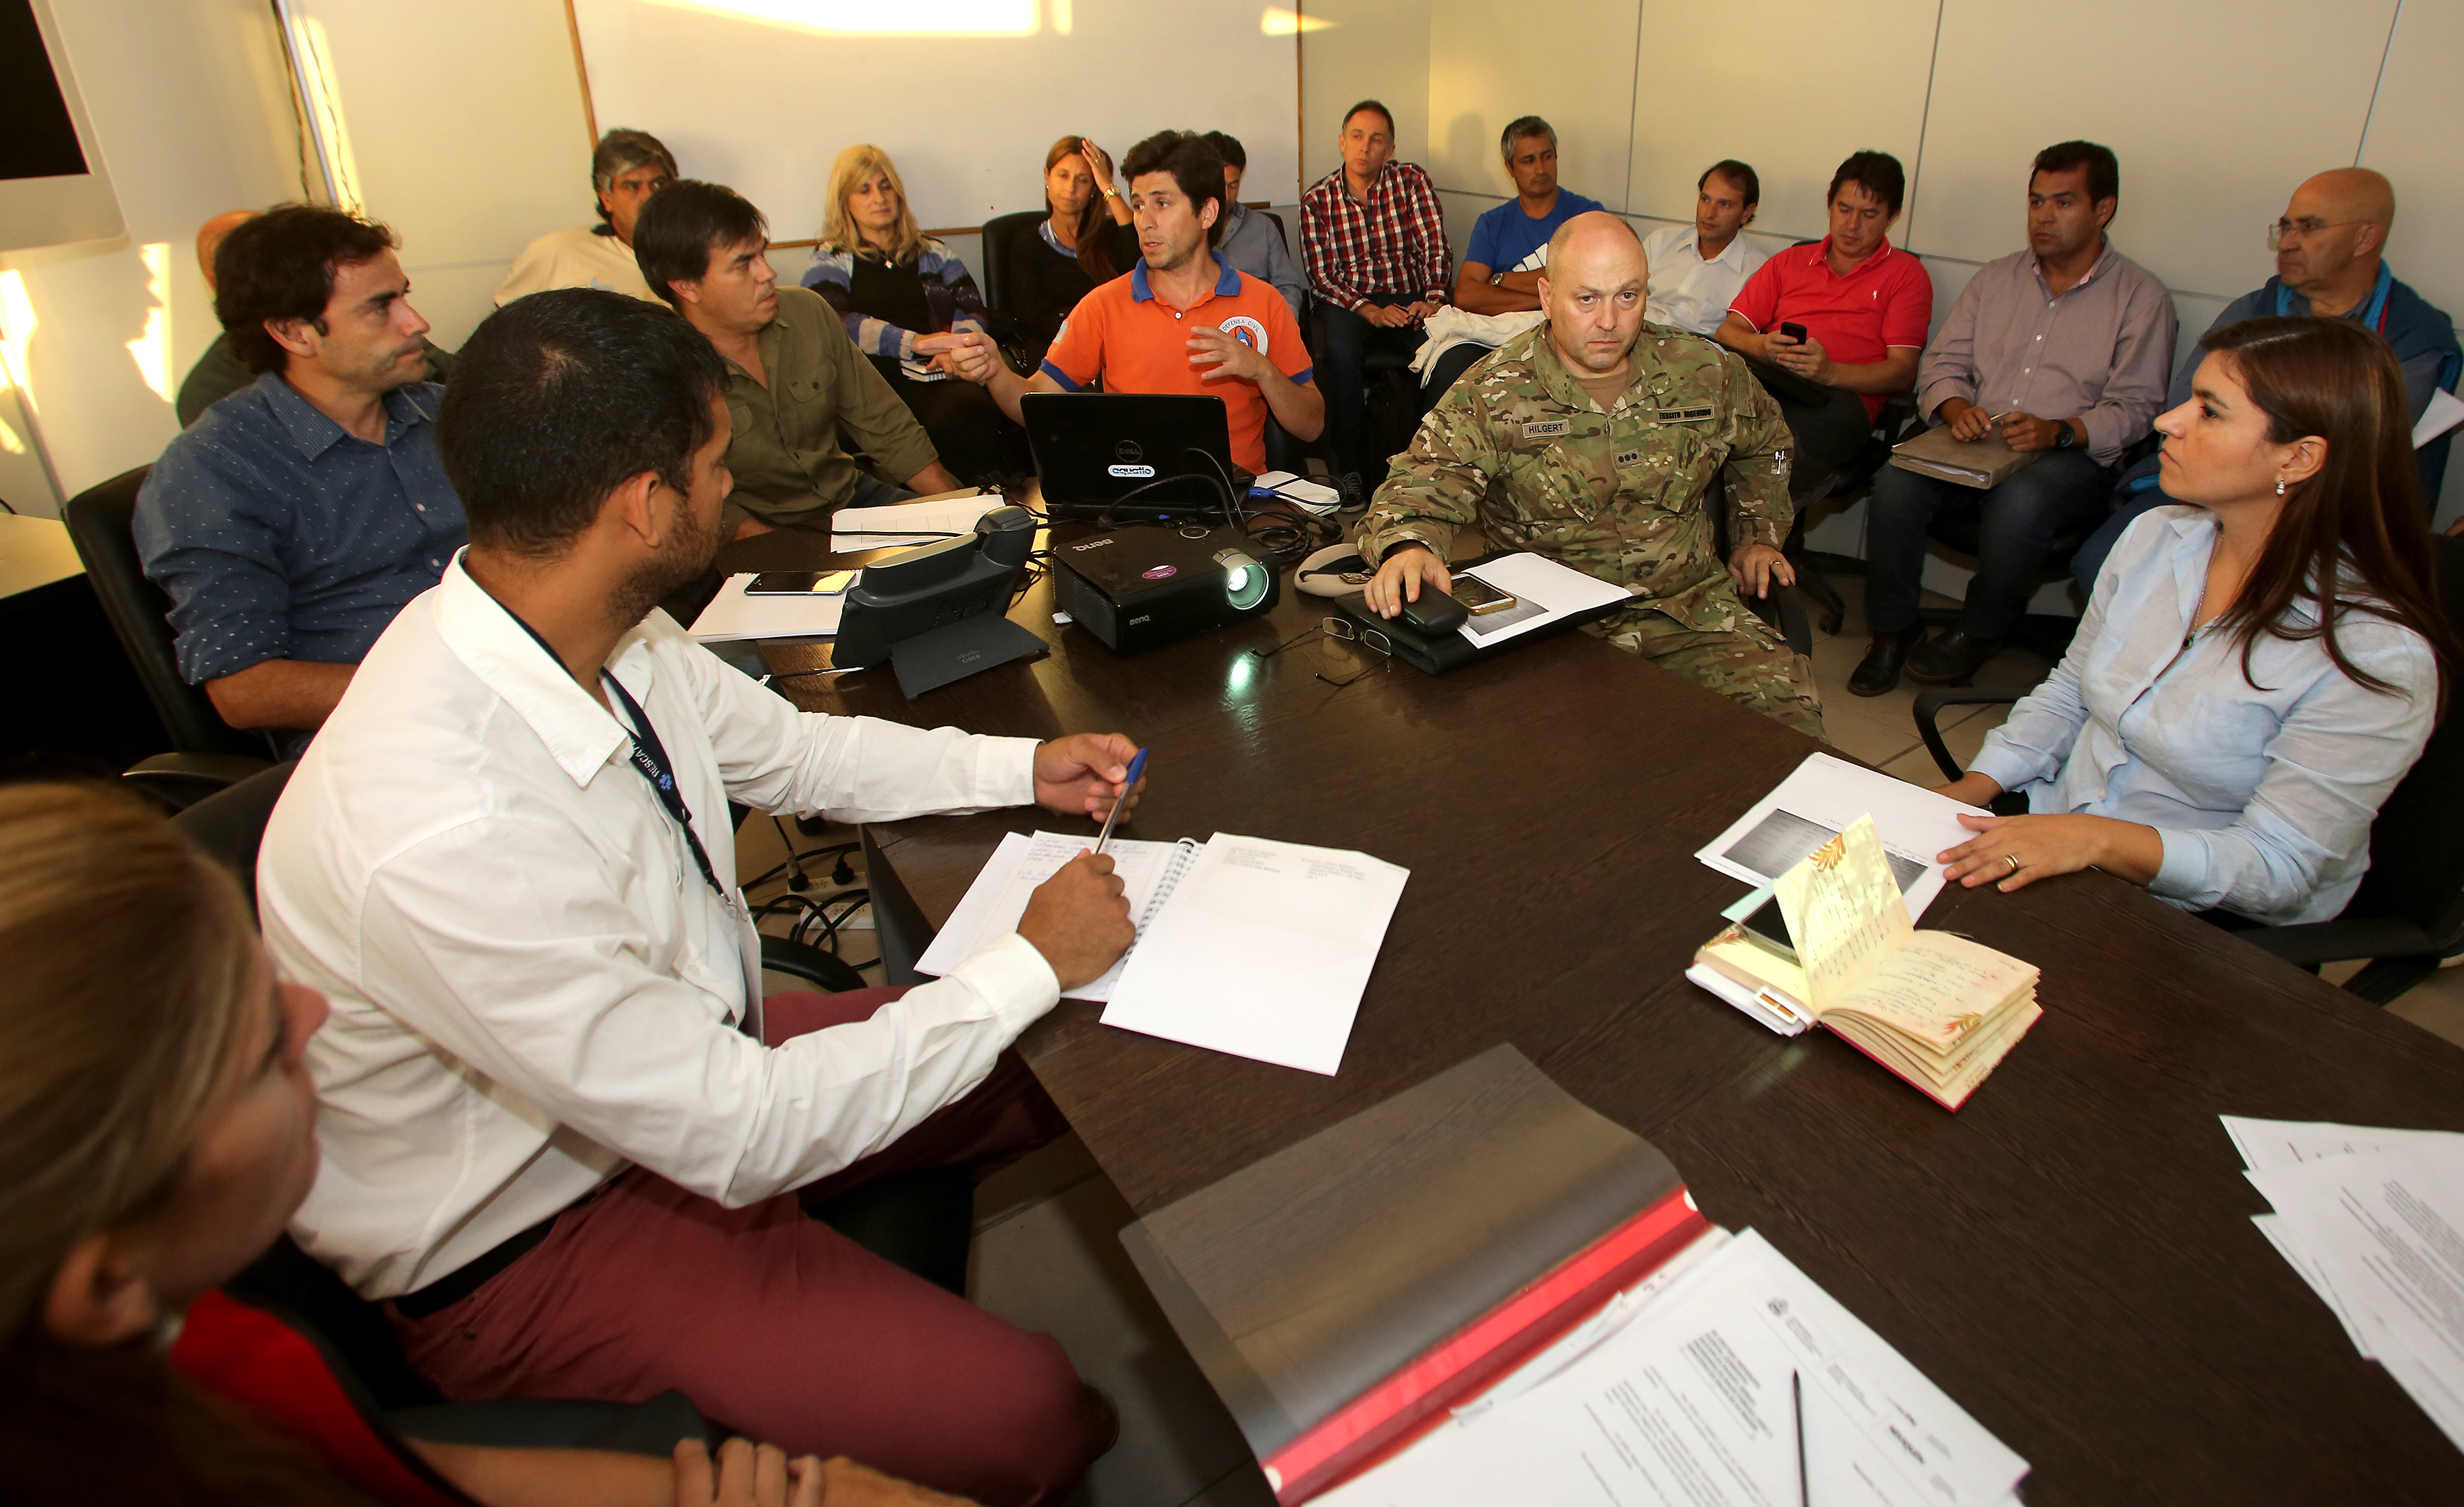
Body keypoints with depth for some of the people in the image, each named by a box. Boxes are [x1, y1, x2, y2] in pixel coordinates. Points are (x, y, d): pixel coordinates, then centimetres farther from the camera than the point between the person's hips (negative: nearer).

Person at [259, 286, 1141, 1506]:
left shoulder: (608, 633, -11)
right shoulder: (443, 840, -36)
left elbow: (791, 751, 9)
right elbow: (742, 1134, -29)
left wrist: (1022, 767, 2)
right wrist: (1030, 966, -22)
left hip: (678, 1056, 8)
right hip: (515, 1245, -8)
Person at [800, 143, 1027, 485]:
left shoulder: (933, 252, 29)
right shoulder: (831, 260, 19)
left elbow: (973, 310, 17)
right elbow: (831, 322, -1)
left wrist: (958, 347, -8)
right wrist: (915, 342, -13)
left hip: (947, 378, 3)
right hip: (882, 385, -3)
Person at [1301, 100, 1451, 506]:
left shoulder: (1413, 181, 6)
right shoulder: (1317, 200, 5)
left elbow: (1435, 247, -2)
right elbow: (1320, 276, -3)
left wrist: (1432, 298, -21)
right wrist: (1370, 311, -18)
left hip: (1409, 299, 1)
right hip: (1347, 301, 0)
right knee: (1340, 347, -36)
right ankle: (1350, 468, -25)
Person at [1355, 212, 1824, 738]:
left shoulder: (1705, 372, 8)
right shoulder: (1492, 394, -4)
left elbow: (1765, 445, 29)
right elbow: (1425, 480, -17)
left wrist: (1760, 537, 20)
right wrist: (1407, 546, -39)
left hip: (1687, 604, 3)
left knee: (1783, 703, -20)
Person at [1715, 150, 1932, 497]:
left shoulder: (1906, 274, 20)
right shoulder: (1789, 261, 30)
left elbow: (1902, 371, 6)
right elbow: (1727, 332, 19)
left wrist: (1831, 372, -14)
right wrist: (1761, 346, -7)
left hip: (1840, 396, -3)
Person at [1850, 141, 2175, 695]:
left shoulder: (2141, 297, 3)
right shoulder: (1996, 278, 16)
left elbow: (2134, 408, -4)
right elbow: (1942, 362, 12)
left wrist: (2058, 432, -23)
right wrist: (1957, 408, -11)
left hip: (2073, 458, -3)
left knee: (2022, 500, -38)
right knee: (1895, 480, -28)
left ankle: (1978, 634, -11)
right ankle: (1893, 630, -13)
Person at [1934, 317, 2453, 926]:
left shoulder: (2378, 654, -19)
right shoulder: (2154, 537, 1)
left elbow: (2277, 868, -19)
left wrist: (2099, 840, -34)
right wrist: (1971, 789, -5)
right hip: (2055, 826, 6)